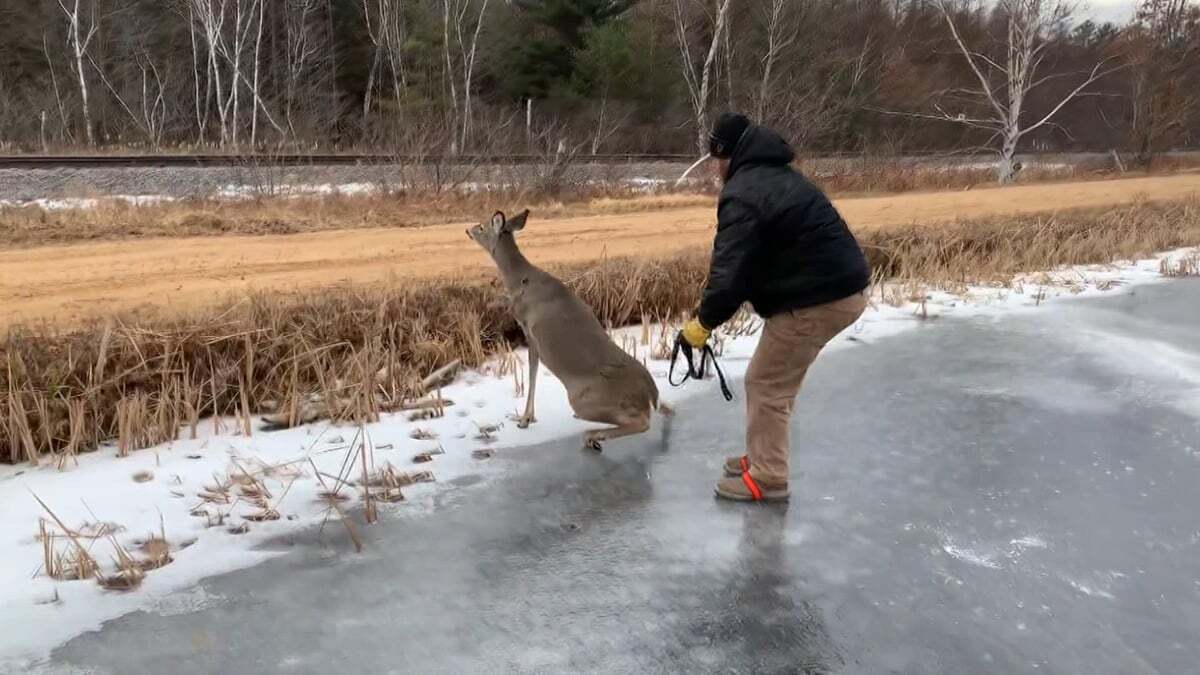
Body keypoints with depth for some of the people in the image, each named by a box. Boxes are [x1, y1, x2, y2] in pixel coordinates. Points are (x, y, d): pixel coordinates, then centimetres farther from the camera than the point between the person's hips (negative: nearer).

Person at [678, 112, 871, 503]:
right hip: (840, 288, 10)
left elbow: (730, 272, -20)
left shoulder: (743, 195, -17)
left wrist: (704, 321, -5)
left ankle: (767, 478, 12)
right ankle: (762, 458, 32)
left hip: (818, 299, -10)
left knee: (766, 385, 2)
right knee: (775, 381, 20)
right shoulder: (775, 177, 17)